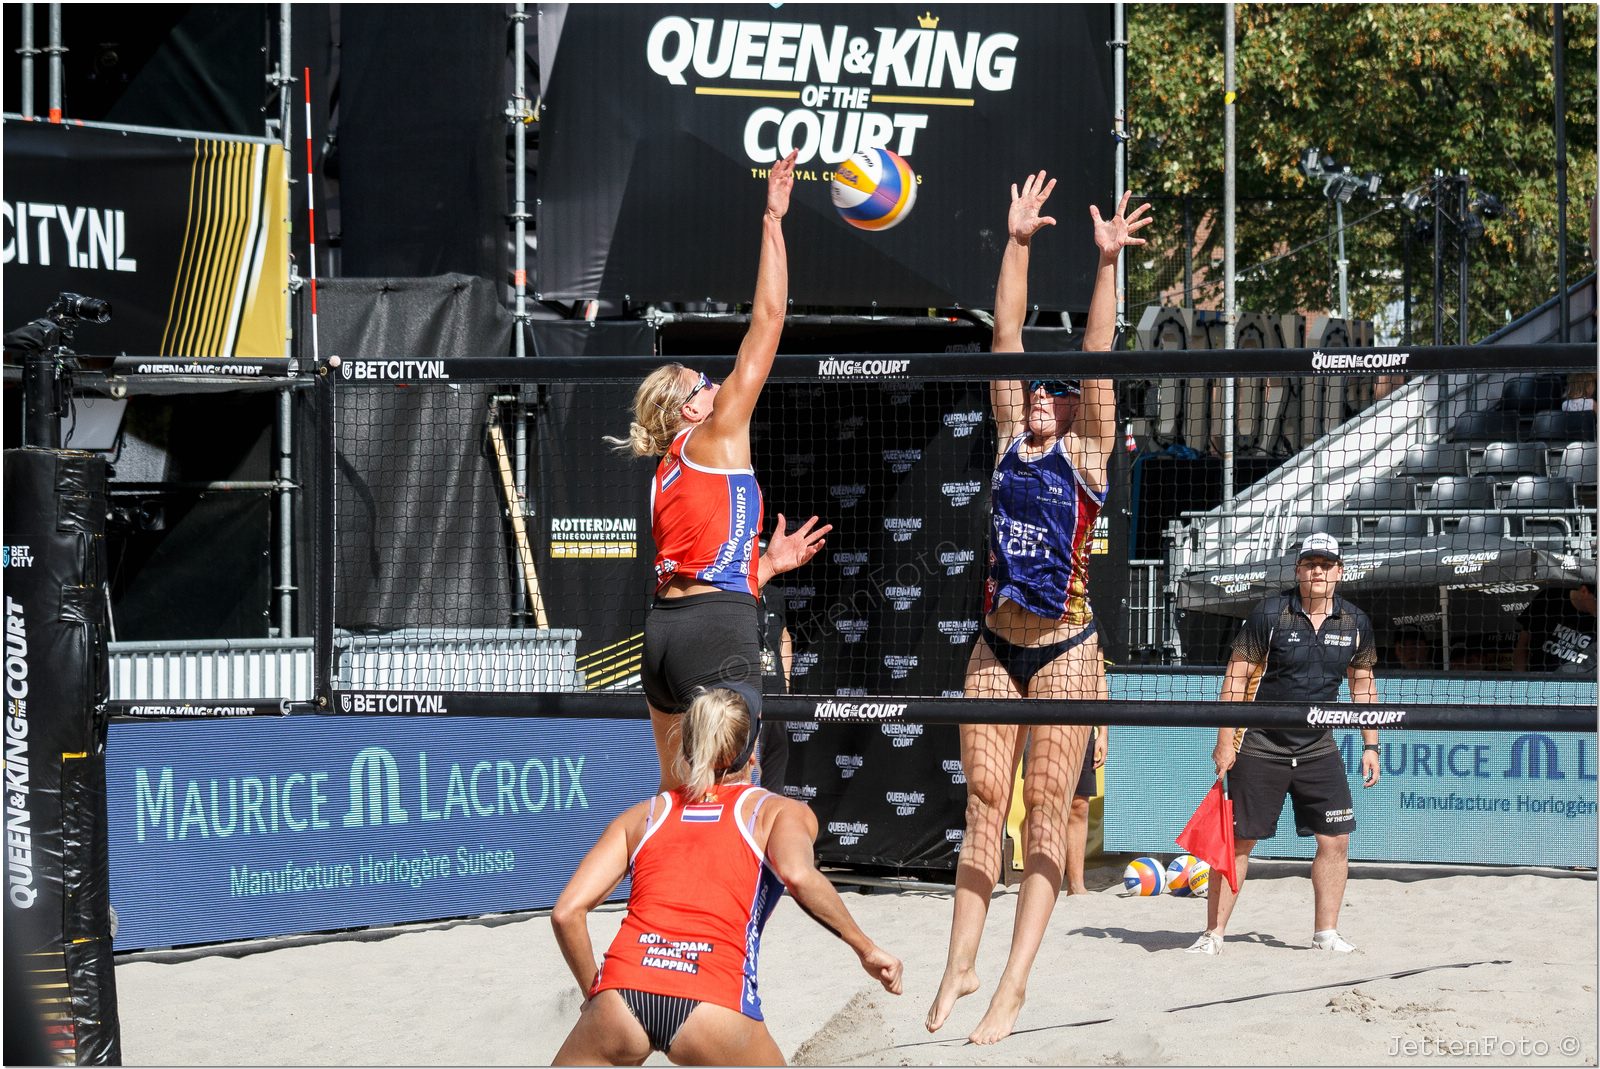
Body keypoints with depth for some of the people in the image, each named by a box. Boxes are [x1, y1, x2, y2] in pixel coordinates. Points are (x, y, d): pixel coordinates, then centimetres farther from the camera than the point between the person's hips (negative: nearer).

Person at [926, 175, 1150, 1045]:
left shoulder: (1085, 451, 0)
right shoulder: (1011, 443, 8)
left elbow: (1096, 354, -9)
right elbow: (1006, 338, 5)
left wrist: (1107, 264, -18)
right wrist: (1017, 246, 1)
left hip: (1065, 648, -4)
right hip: (996, 645, 4)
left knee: (1046, 811, -4)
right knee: (984, 803, 6)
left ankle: (1014, 986, -5)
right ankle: (960, 968, 10)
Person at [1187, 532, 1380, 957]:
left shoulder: (1355, 623, 4)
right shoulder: (1270, 614, -9)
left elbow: (1363, 686, 15)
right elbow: (1237, 677, -6)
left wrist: (1370, 746, 10)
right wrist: (1225, 742, -10)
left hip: (1318, 748, 4)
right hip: (1260, 746, -4)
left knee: (1335, 841, -1)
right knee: (1238, 841, -2)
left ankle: (1326, 933, 11)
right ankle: (1213, 935, 4)